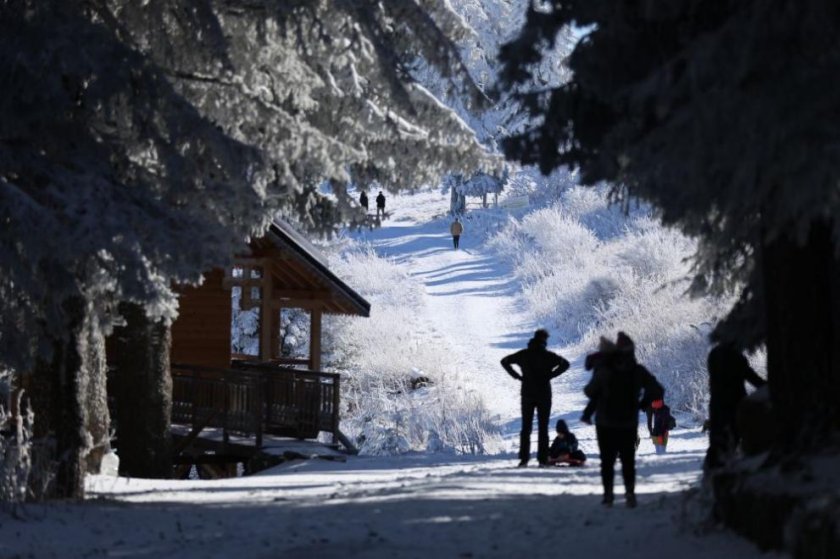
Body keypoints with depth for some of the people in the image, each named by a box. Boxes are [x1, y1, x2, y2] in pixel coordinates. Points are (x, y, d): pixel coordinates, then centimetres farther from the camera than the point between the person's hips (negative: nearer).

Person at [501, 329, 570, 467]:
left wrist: (517, 376, 1)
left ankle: (524, 459, 2)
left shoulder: (523, 354, 3)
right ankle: (542, 459, -2)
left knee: (526, 427, 9)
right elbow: (565, 364, -15)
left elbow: (504, 361, 5)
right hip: (544, 395, -2)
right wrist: (550, 375, -10)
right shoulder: (548, 356, -6)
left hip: (527, 395, 2)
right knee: (543, 428, 4)